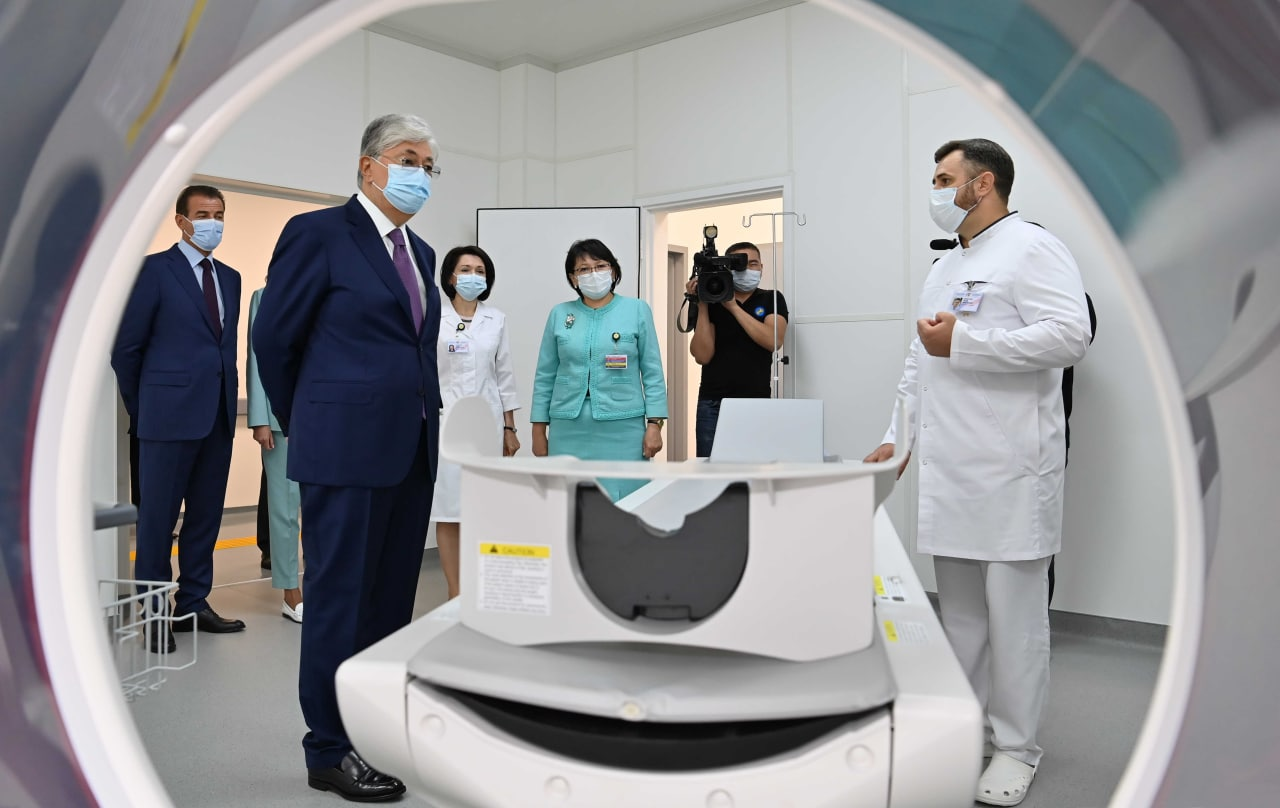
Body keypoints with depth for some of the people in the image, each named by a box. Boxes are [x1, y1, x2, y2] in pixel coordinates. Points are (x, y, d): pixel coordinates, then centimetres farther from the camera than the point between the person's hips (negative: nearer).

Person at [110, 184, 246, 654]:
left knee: (206, 516, 10)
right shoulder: (155, 270, -2)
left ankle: (193, 604, 21)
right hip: (170, 413, -5)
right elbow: (126, 348, -2)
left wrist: (229, 401, 9)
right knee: (157, 518, 2)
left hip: (218, 415, 6)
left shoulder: (230, 278, 15)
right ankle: (154, 614, 12)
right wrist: (140, 411, 2)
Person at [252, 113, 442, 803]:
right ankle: (330, 751, 15)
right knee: (341, 599, 2)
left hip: (411, 453, 7)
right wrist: (304, 426, 5)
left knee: (392, 597, 14)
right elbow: (273, 339, -4)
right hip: (346, 453, -7)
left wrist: (424, 423, 15)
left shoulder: (420, 253, 16)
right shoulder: (318, 233, -6)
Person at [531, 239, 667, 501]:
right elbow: (545, 376, 9)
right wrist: (539, 429, 7)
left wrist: (654, 424, -5)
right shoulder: (559, 314, 7)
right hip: (569, 429, 2)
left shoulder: (637, 310, 2)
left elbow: (652, 372, 2)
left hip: (622, 427, -2)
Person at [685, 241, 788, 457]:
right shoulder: (711, 302, 5)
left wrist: (733, 307, -11)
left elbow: (774, 341, -11)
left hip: (757, 402, 0)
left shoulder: (772, 299, 7)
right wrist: (701, 306, -9)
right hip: (713, 405, 0)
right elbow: (702, 356, -5)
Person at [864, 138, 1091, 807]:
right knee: (959, 611, 14)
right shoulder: (943, 269, 21)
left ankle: (1016, 748, 16)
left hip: (1009, 474, -7)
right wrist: (898, 437, 16)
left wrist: (962, 342, -16)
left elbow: (1070, 335, -19)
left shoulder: (1031, 249, -4)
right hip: (948, 473, 8)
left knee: (1014, 614, 2)